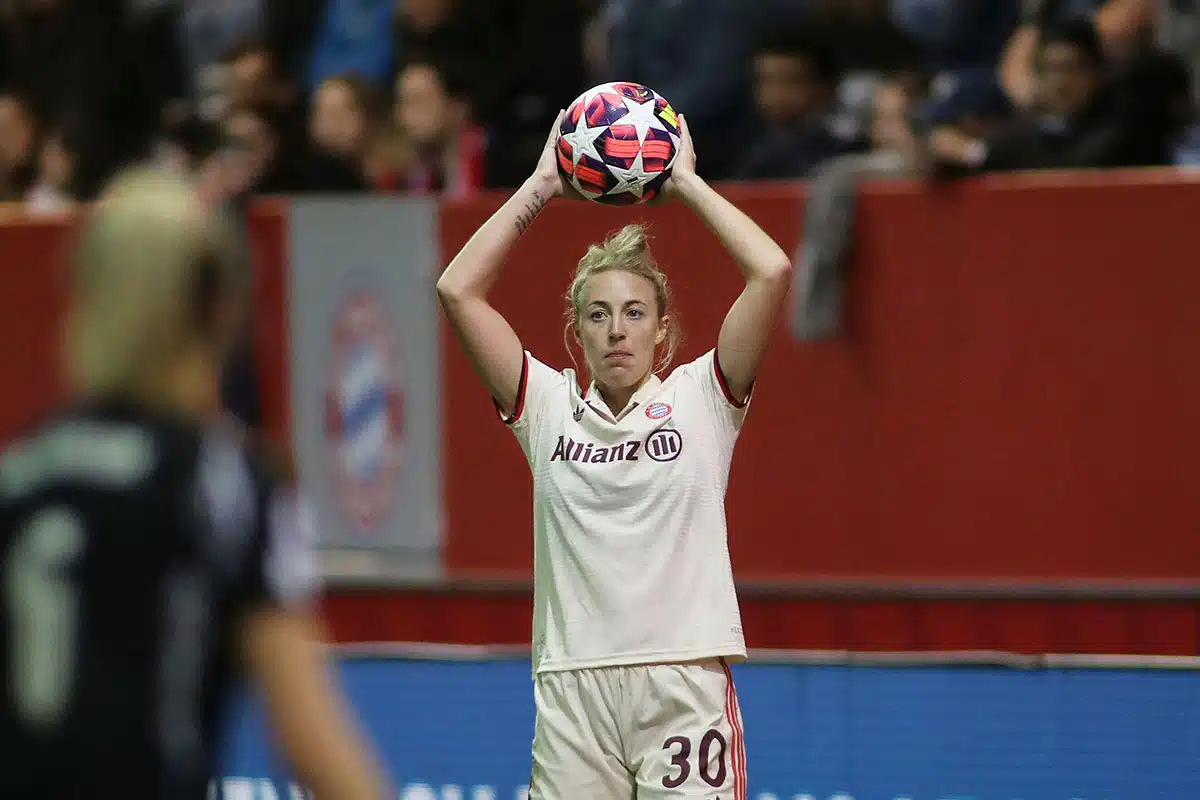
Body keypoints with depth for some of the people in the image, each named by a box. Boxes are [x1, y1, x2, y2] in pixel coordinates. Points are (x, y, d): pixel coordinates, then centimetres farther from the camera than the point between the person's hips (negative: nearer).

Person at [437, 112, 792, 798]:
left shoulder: (700, 400, 6)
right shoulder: (549, 407, 11)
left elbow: (772, 272, -4)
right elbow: (458, 290, 5)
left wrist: (686, 182, 4)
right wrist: (541, 186, 8)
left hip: (686, 683, -2)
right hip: (572, 684, 2)